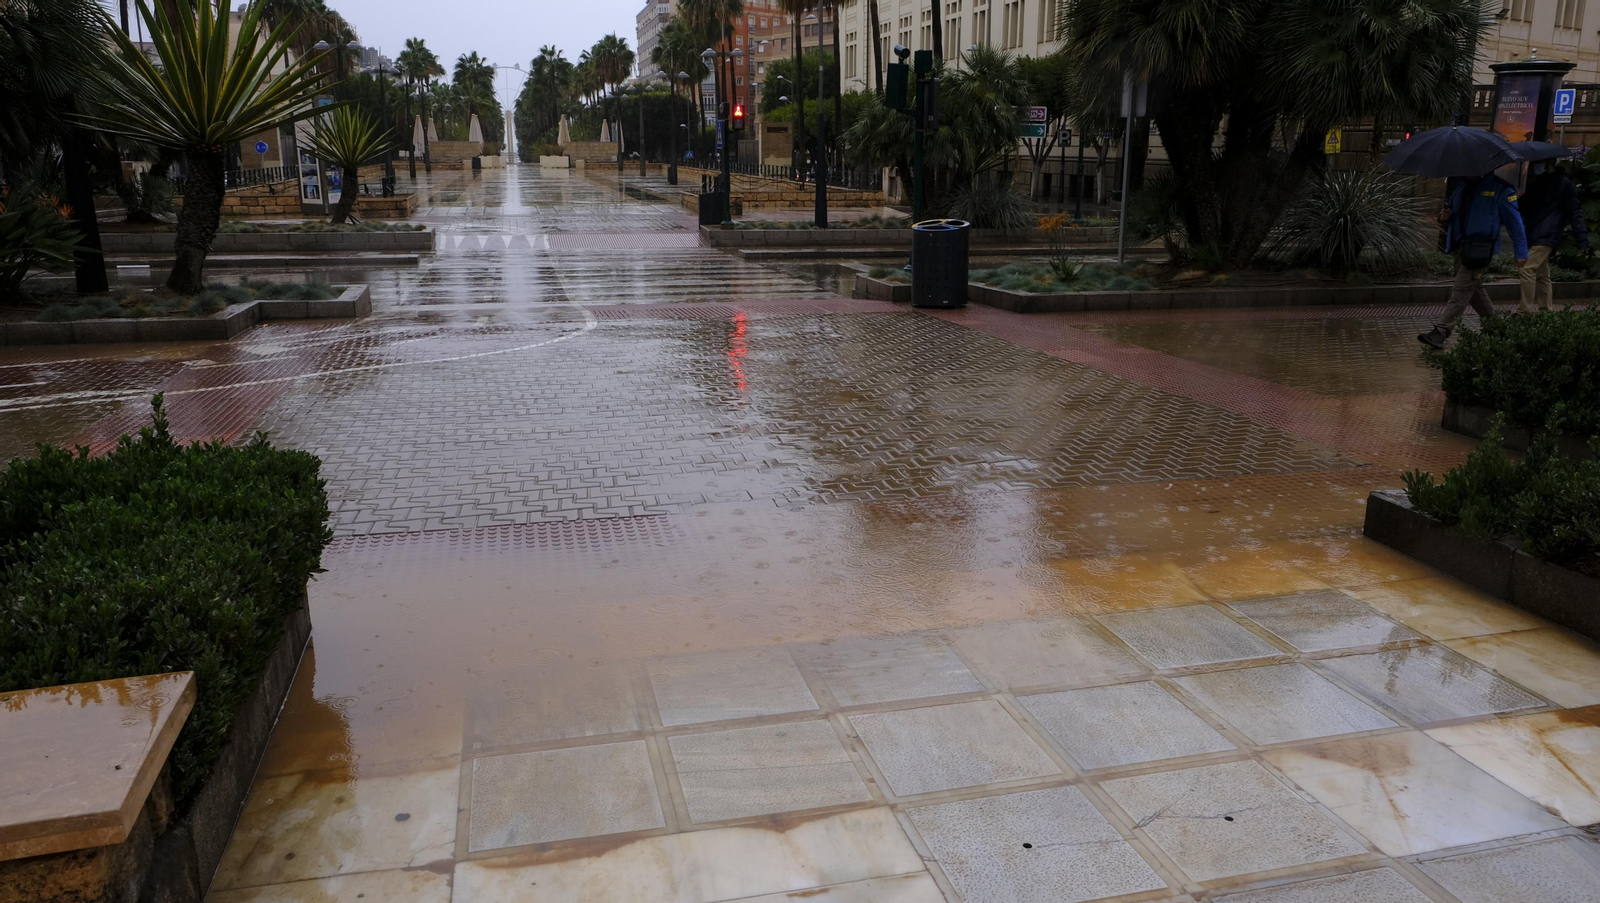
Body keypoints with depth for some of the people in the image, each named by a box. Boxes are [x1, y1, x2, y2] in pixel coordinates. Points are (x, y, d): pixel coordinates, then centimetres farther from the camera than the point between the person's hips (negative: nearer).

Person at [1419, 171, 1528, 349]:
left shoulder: (1500, 189, -6)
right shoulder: (1459, 184, 11)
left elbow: (1514, 221, -2)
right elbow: (1452, 209, 27)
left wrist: (1521, 252, 0)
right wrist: (1445, 216, 0)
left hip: (1479, 249, -7)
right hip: (1460, 246, 7)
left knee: (1461, 290, -13)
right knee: (1474, 289, 16)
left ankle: (1439, 334, -19)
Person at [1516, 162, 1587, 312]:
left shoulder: (1564, 183, -6)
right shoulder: (1535, 182, 14)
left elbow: (1575, 213, -6)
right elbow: (1524, 206, 20)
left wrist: (1582, 241, -9)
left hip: (1546, 237, -8)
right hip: (1533, 236, 8)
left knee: (1527, 270, -18)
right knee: (1542, 275, 12)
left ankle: (1525, 311, -16)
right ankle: (1547, 310, 20)